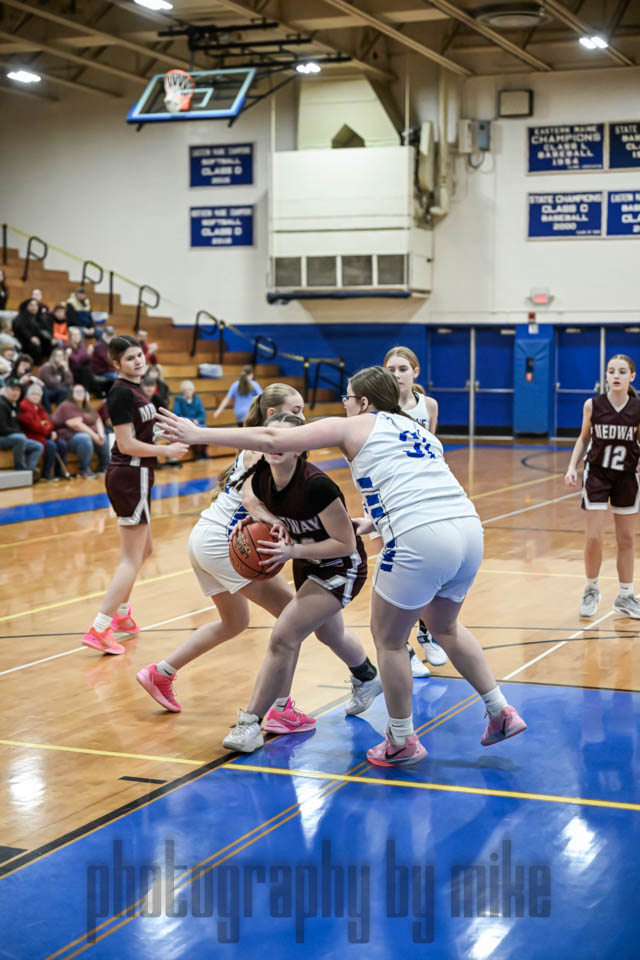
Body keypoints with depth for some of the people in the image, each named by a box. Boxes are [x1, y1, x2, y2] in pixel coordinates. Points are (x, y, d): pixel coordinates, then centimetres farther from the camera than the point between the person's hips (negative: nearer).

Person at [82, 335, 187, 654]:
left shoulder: (134, 389, 12)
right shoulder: (121, 392, -17)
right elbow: (127, 444, -20)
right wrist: (167, 450, -12)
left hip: (133, 476, 10)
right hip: (130, 476, -10)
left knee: (143, 550, 24)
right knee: (132, 559, -7)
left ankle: (121, 613, 36)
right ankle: (99, 630, -9)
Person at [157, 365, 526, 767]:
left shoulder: (354, 426, 9)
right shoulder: (419, 430, 27)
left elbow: (273, 440, 6)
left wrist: (198, 434, 10)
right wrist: (372, 522, 44)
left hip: (420, 538, -7)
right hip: (469, 527, 7)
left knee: (388, 637, 13)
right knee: (444, 626, 29)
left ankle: (402, 742, 22)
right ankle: (502, 711, 30)